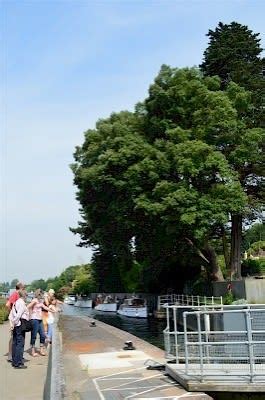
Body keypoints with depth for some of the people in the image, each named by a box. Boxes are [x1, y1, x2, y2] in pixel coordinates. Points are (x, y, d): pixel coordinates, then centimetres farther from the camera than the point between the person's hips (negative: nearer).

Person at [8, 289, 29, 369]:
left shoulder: (16, 303, 14)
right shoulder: (22, 303, -13)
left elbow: (10, 316, 15)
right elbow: (18, 315, -22)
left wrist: (12, 324, 11)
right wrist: (14, 323, -12)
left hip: (16, 326, 9)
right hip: (20, 325, -9)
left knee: (15, 343, 13)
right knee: (20, 344, -5)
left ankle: (14, 362, 20)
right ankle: (18, 363, -4)